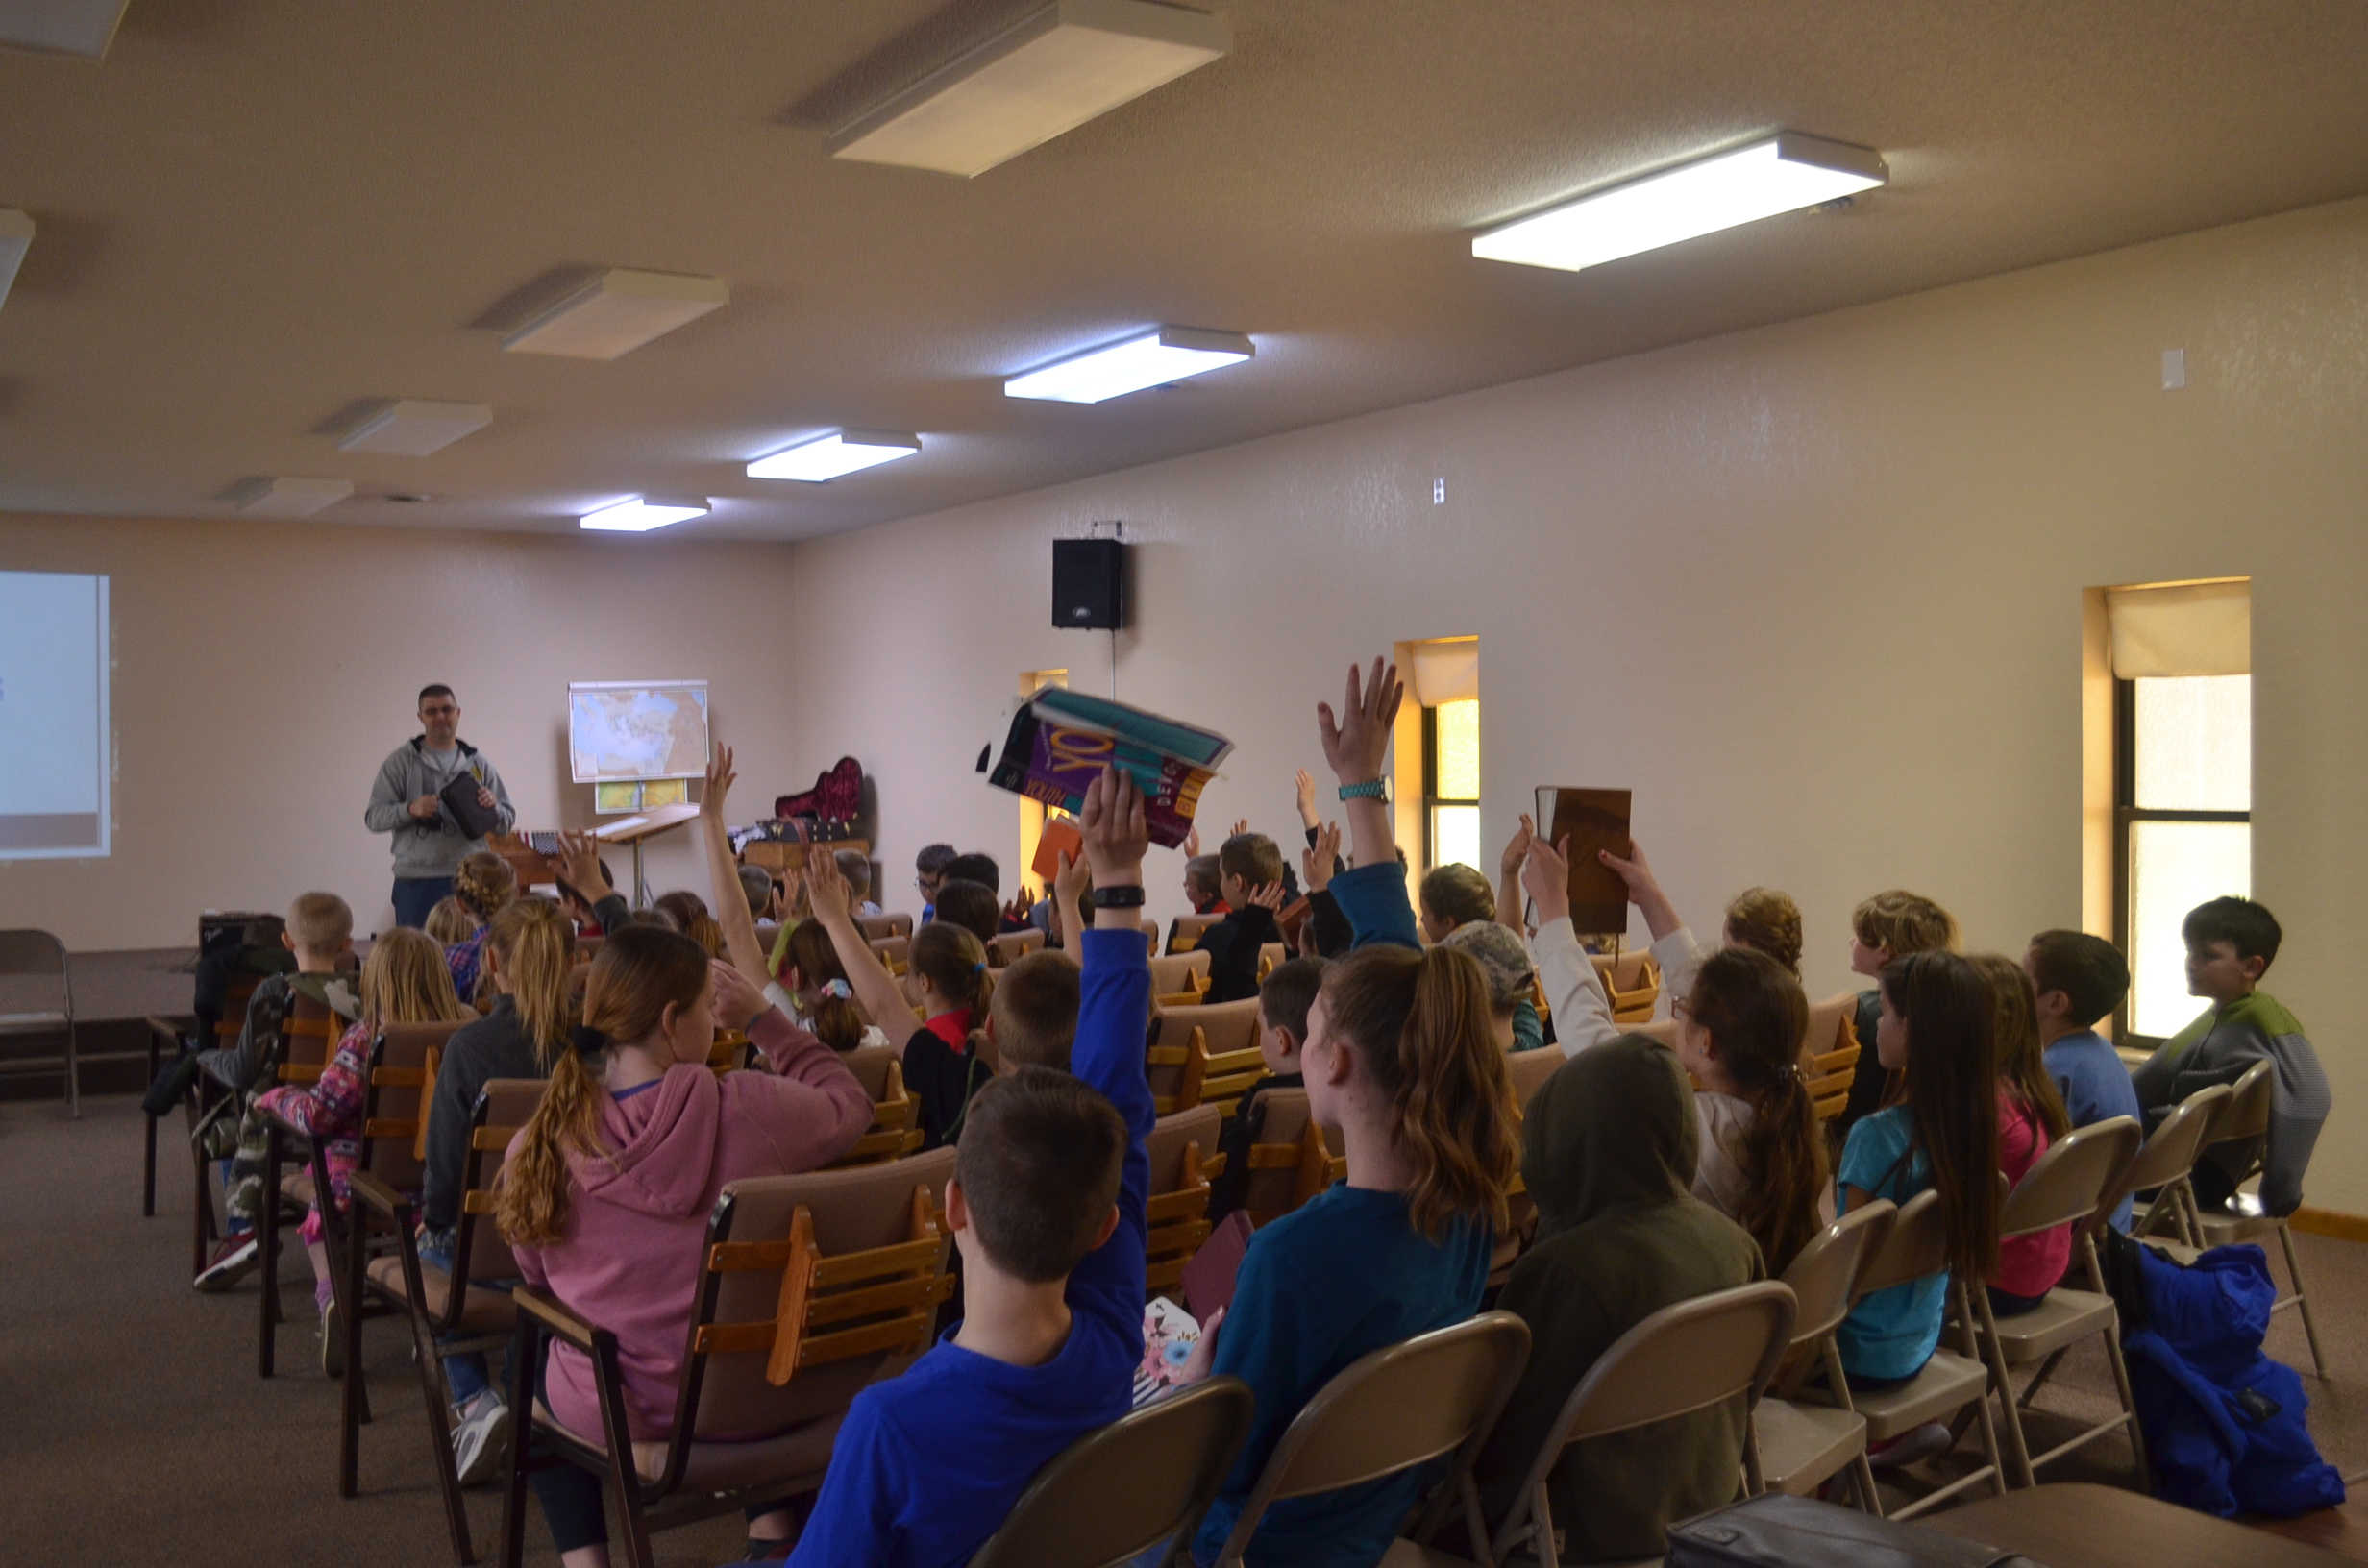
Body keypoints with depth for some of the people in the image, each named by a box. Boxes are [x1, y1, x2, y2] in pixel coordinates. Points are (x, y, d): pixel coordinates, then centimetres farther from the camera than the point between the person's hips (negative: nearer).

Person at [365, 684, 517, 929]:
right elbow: (372, 817, 0)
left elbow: (507, 822, 12)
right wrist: (410, 809, -18)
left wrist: (493, 807, -10)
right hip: (416, 882, -2)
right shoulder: (400, 761, 5)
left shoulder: (479, 763, 12)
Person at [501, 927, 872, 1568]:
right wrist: (763, 1019, 2)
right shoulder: (755, 1108, -20)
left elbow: (538, 1276, 2)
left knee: (535, 1355, 34)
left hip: (608, 1409, 0)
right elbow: (851, 1104, 1)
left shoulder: (540, 1143, -15)